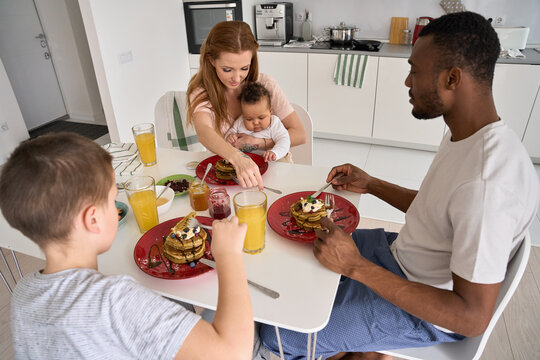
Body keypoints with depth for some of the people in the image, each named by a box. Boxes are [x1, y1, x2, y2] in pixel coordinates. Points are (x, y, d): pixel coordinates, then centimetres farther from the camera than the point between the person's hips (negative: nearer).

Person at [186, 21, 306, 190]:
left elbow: (299, 135, -5)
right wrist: (238, 158, -49)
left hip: (264, 168, -1)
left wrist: (258, 142, -18)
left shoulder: (264, 84, -6)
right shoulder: (201, 92, -9)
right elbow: (204, 132, -31)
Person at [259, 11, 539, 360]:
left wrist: (356, 266, -31)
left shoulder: (487, 182, -34)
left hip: (427, 311, -9)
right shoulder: (464, 135, -2)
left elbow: (473, 317, -30)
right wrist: (371, 184, 4)